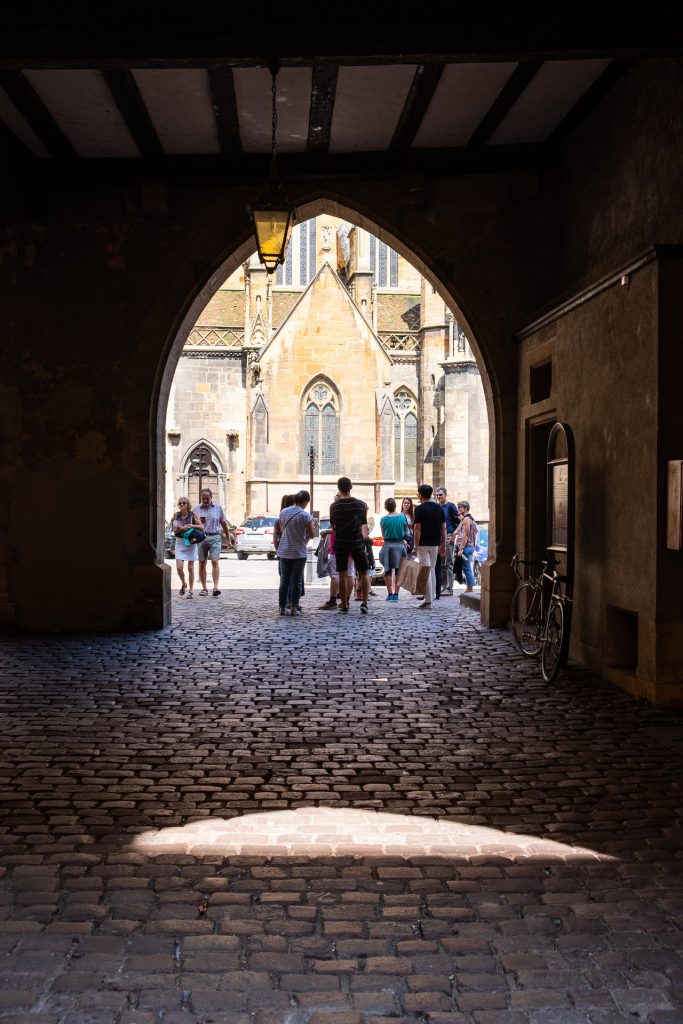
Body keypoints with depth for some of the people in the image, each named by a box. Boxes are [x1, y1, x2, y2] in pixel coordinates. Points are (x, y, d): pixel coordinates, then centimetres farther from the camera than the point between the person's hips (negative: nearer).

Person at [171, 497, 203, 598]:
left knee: (190, 567, 2)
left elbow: (201, 527, -2)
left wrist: (192, 526, -19)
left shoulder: (192, 515, -2)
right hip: (180, 542, 2)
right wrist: (182, 528, -18)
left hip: (191, 542, -2)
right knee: (179, 567, -8)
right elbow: (174, 530, 0)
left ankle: (190, 591, 10)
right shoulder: (176, 516, 4)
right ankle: (183, 584, 21)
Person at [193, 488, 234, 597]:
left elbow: (224, 524, 13)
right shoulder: (196, 509, 8)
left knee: (214, 561, -12)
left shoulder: (218, 508, 9)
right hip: (201, 537, 1)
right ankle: (204, 588, 10)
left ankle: (216, 588, -16)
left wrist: (229, 540, 13)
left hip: (214, 537, -1)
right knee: (202, 563, 3)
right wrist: (199, 522, -16)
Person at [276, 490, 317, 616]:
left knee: (284, 580, 9)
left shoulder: (283, 512, 3)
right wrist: (313, 525, 10)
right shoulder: (305, 515, -13)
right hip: (299, 552, -4)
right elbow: (312, 534, -10)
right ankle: (294, 608, 4)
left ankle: (282, 608, 9)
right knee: (296, 581, 4)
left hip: (284, 552, 4)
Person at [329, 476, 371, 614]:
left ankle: (344, 605, 8)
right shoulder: (360, 504, -3)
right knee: (364, 573, 9)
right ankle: (364, 602, -4)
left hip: (340, 543, 0)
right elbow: (364, 525, 5)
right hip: (357, 542, 0)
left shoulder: (334, 506, -5)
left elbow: (333, 526, 3)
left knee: (343, 575, 7)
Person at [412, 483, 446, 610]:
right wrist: (443, 545, 11)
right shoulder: (439, 508, 5)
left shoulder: (420, 509, -12)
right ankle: (432, 596, 21)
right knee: (432, 570, 18)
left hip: (423, 544, -6)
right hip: (435, 544, 6)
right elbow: (443, 528, 5)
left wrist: (416, 546, -11)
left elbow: (418, 529, -15)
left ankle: (428, 601, -5)